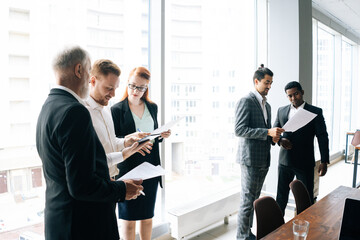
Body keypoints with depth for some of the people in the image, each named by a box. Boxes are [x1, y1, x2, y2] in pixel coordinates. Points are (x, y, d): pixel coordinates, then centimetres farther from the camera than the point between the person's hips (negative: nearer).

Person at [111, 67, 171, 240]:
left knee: (147, 216, 16)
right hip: (128, 168, -4)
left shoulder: (152, 107, 9)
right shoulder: (117, 109, -6)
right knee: (128, 218, 7)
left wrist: (162, 135, -4)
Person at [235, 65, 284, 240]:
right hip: (250, 159, -8)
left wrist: (273, 138, 2)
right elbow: (239, 130, -19)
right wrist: (268, 132, -22)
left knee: (254, 199, 16)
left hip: (263, 160, 9)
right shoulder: (246, 101, -10)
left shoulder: (267, 105, 18)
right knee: (247, 200, -2)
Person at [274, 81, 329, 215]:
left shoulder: (315, 112, -2)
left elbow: (323, 137, -3)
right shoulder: (281, 111, 8)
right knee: (281, 195, 13)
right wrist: (280, 140, -9)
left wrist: (324, 162, -8)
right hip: (285, 161, 3)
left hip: (305, 163, -3)